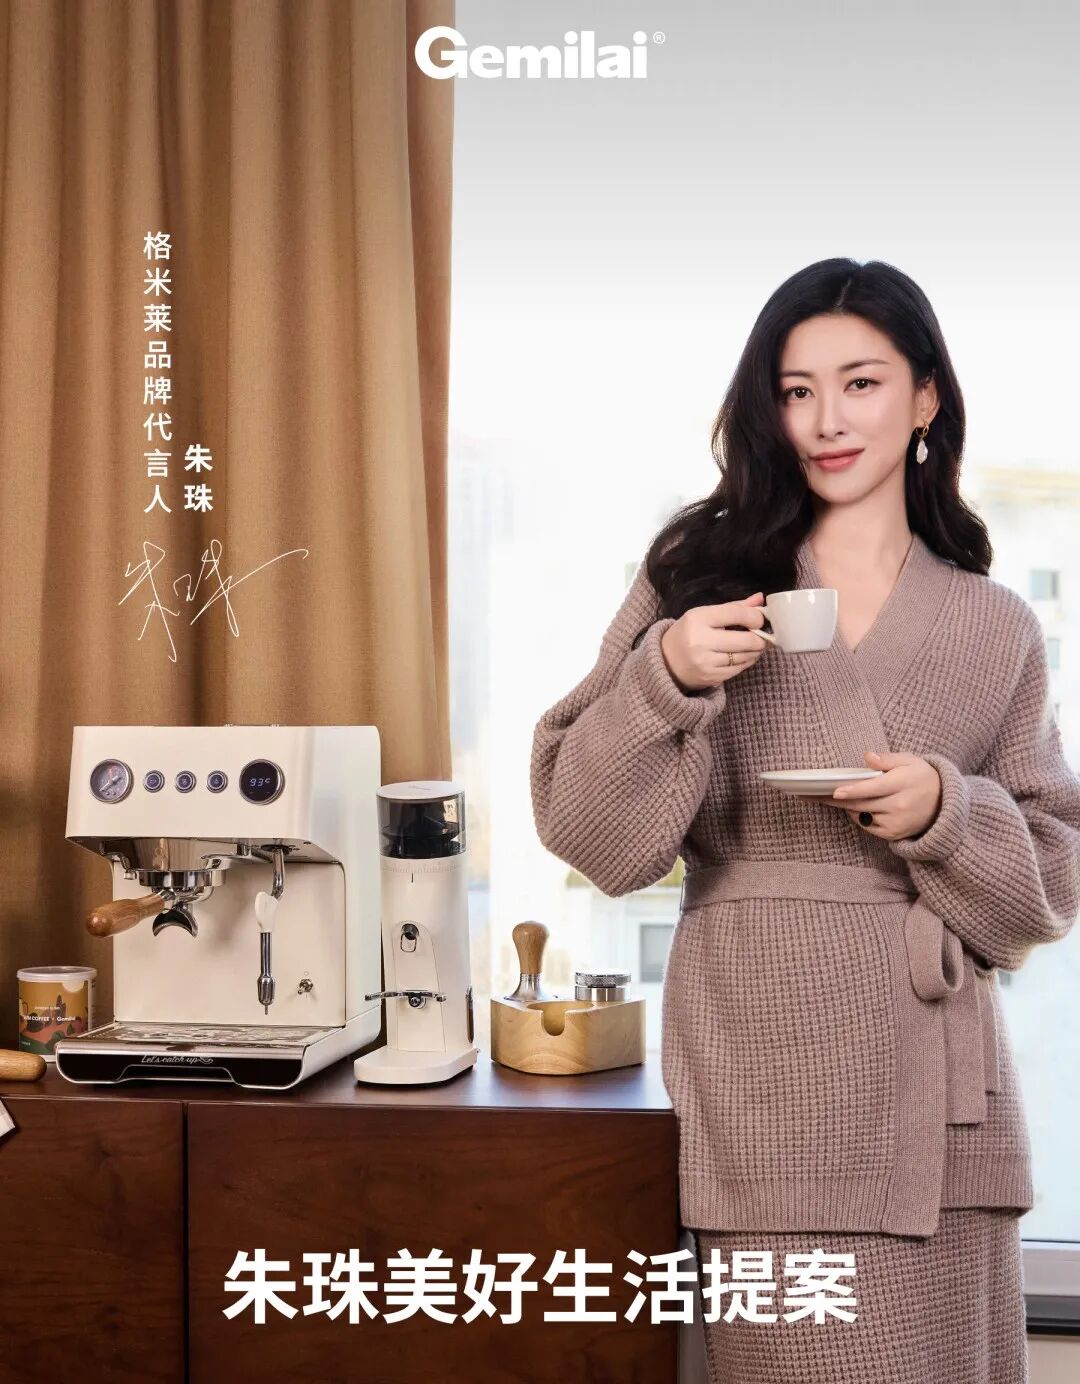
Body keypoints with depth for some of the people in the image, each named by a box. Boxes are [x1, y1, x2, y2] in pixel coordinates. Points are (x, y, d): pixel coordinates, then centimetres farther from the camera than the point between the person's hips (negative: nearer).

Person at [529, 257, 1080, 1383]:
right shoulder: (699, 574, 4)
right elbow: (589, 833, 0)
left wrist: (947, 813, -9)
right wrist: (667, 681, -16)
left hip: (930, 1070, 2)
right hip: (760, 1061, -2)